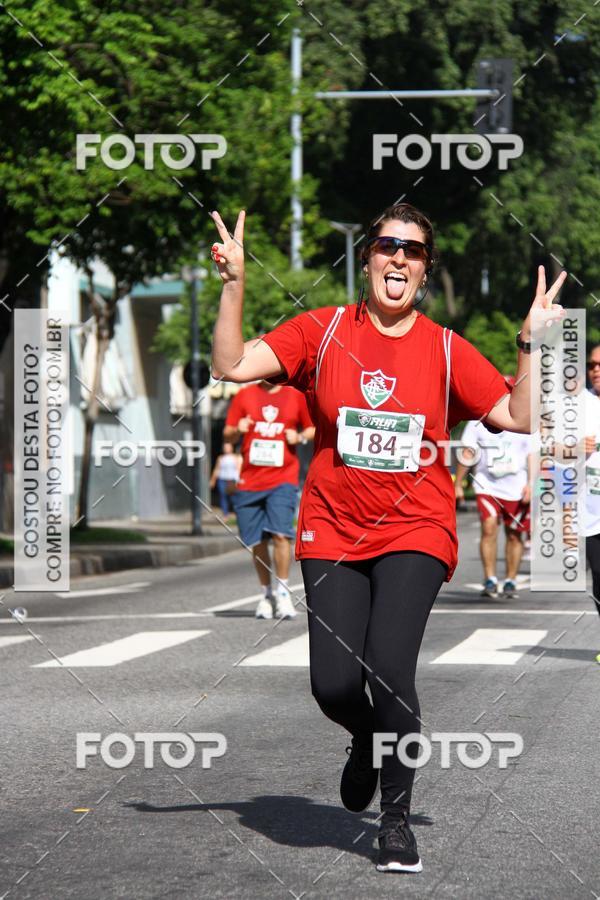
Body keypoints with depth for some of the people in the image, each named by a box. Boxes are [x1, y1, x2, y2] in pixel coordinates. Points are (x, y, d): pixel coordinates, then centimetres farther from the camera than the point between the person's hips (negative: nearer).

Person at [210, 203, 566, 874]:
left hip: (415, 533, -1)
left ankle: (396, 820, 4)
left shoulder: (448, 350, 1)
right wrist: (234, 284, -14)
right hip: (333, 532, 1)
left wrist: (531, 341, -11)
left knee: (388, 667, -19)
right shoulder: (321, 332, 1)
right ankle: (367, 740, 32)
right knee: (334, 685, -9)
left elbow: (518, 417, -2)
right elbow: (232, 366, -5)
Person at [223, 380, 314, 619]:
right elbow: (227, 434, 11)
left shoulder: (296, 397, 7)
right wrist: (237, 431, -12)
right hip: (250, 481, 2)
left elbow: (312, 429, 17)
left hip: (283, 480, -2)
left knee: (281, 534, -17)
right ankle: (266, 595, 20)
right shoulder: (245, 395, 8)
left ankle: (283, 593, -6)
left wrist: (300, 437, -4)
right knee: (257, 542, 4)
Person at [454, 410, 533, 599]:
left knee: (514, 535, 6)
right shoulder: (477, 422, -1)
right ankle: (490, 580, -10)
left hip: (516, 489, 1)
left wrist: (530, 484, -10)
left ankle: (510, 582, 21)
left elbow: (531, 455, 1)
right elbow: (467, 453, 4)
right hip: (487, 486, -1)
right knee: (489, 528, -17)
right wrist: (458, 484, 4)